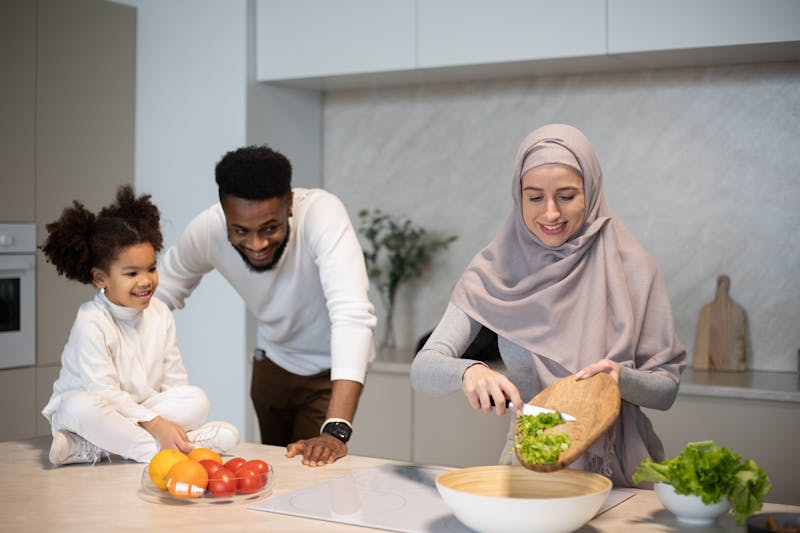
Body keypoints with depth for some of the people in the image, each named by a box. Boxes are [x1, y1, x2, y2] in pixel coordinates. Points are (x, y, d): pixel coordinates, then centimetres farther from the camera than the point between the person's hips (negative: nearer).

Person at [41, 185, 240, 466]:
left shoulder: (160, 314, 0)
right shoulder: (91, 322, -18)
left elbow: (174, 378, 1)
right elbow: (104, 392, -24)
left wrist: (174, 421, -14)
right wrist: (155, 424, -31)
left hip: (144, 408, 6)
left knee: (197, 400, -20)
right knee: (81, 407, -39)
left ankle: (91, 448, -25)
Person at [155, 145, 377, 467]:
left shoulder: (322, 213, -35)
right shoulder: (206, 230, -23)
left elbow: (351, 316, -44)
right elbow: (158, 297, -8)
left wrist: (336, 431, -52)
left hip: (331, 366, -3)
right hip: (273, 360, 4)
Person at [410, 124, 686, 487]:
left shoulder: (632, 268, -1)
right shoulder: (496, 270, 0)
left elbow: (667, 387, 2)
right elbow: (423, 369, -6)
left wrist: (621, 378, -19)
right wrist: (468, 371, -27)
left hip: (621, 476, 0)